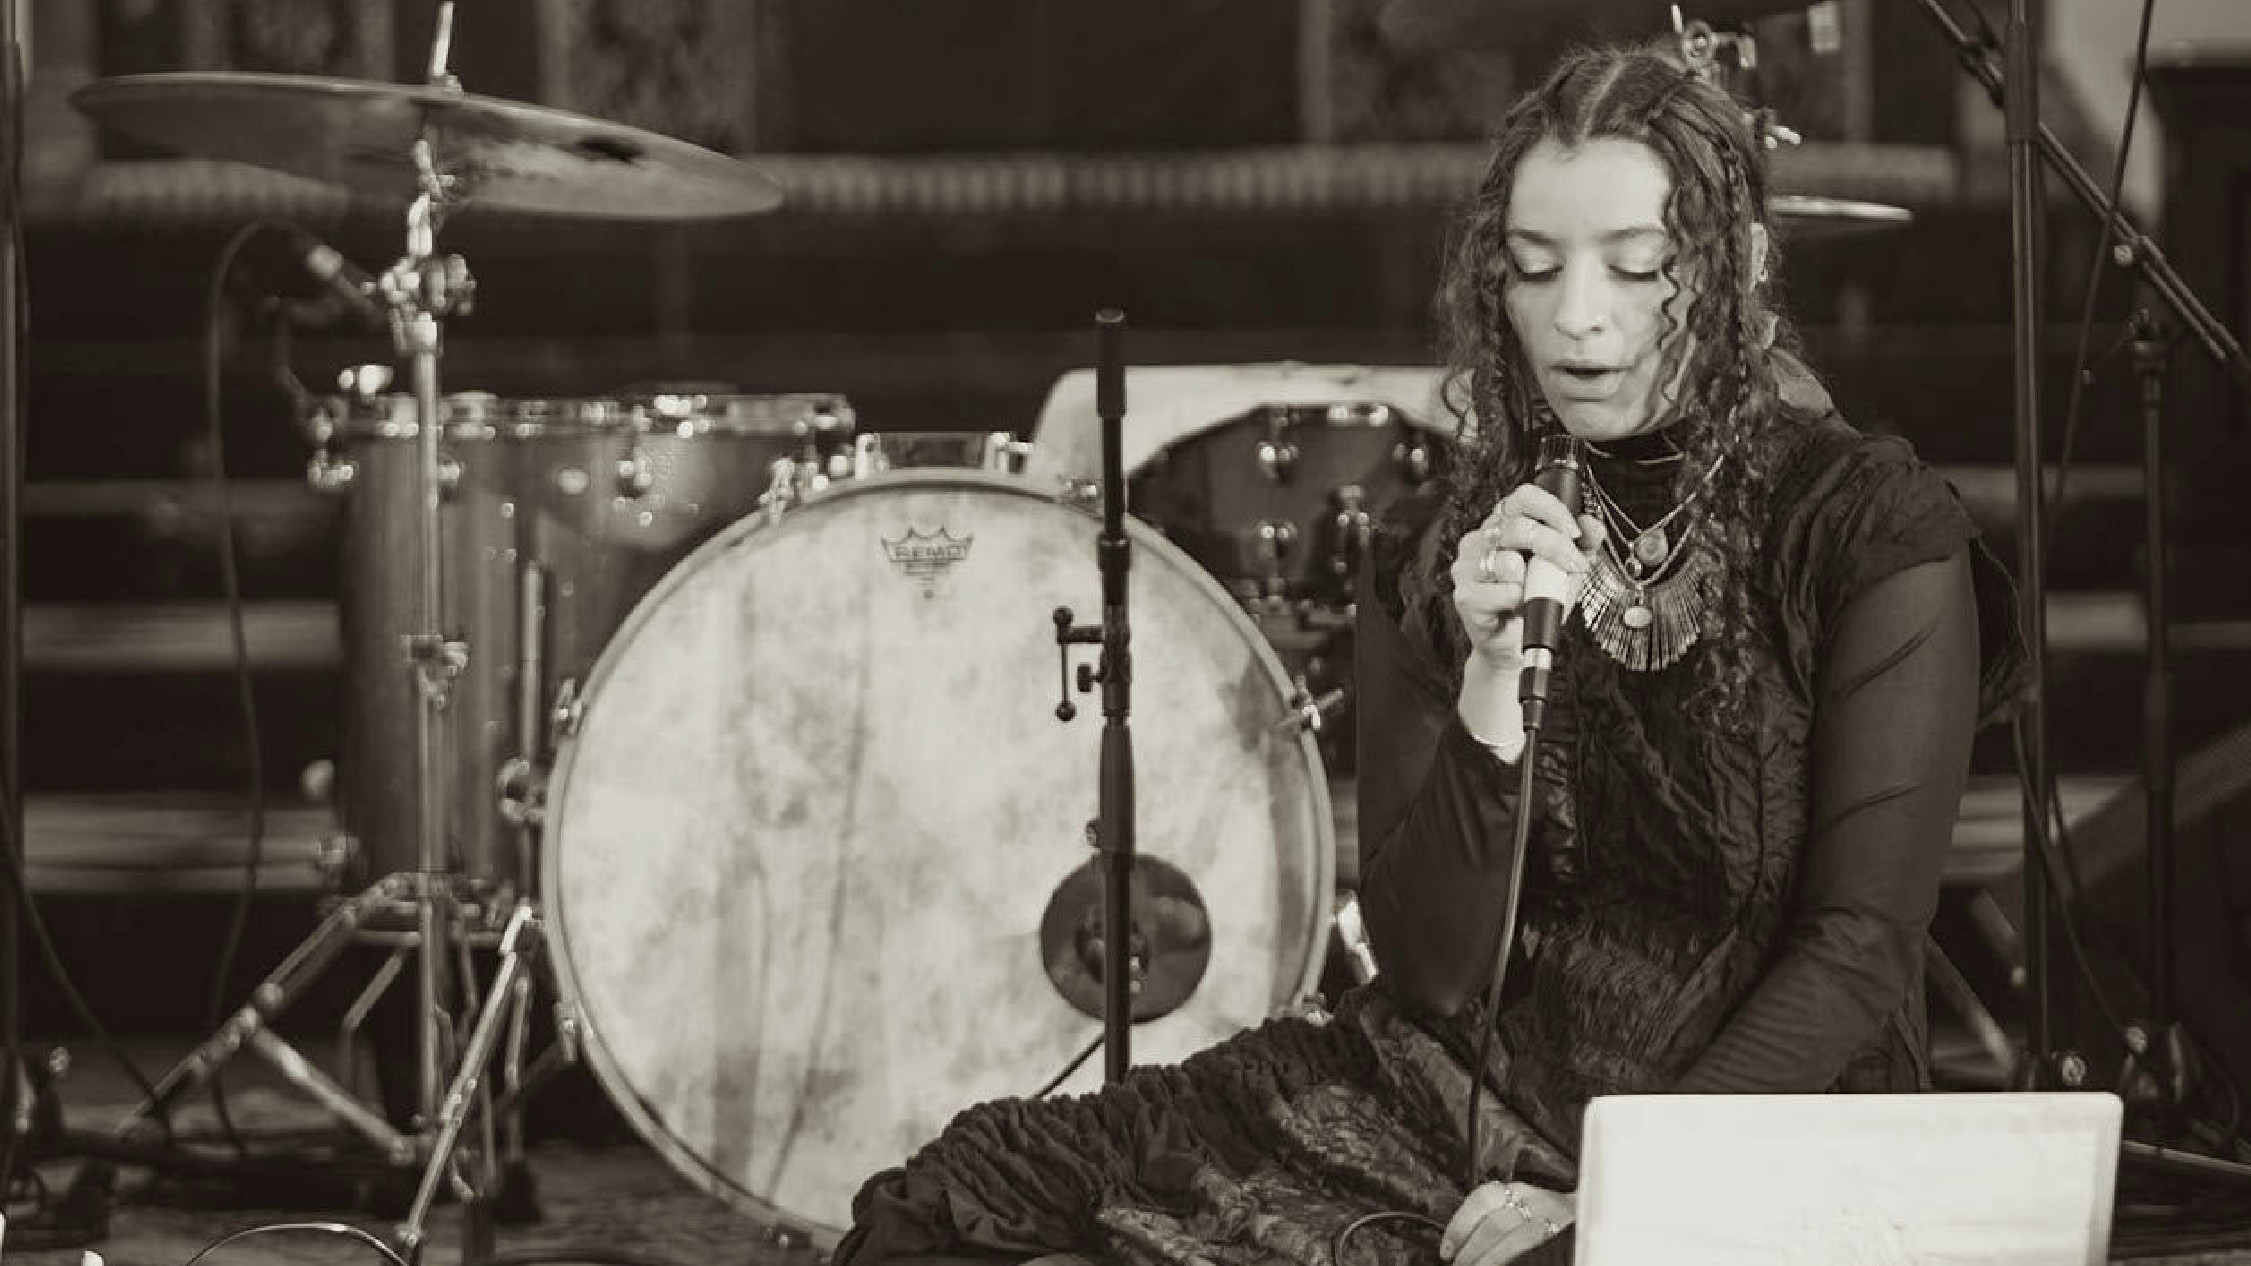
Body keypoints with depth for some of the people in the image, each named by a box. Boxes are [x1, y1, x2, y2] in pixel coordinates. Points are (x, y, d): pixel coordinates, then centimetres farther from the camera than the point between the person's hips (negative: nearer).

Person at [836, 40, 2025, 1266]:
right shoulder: (1433, 557, 6)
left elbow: (1858, 952, -10)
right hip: (1463, 1103, 4)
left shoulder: (1875, 532, -5)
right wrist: (1493, 686, -15)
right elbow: (1432, 971, -1)